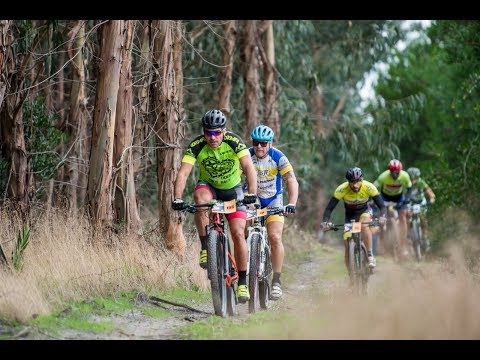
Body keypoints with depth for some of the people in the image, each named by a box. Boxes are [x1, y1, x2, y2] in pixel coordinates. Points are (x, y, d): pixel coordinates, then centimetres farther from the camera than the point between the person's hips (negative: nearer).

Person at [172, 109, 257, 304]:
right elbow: (183, 173, -31)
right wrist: (177, 199, -45)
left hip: (233, 189, 0)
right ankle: (205, 248, -25)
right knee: (201, 198, -36)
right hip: (208, 186, 0)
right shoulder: (196, 146, -23)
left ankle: (242, 282, 0)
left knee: (238, 233, -13)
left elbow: (249, 167, -35)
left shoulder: (234, 141, -25)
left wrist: (252, 193, -50)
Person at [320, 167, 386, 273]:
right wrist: (325, 221, -44)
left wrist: (382, 217, -48)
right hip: (350, 214, 1)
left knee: (364, 225, -36)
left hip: (365, 211, -1)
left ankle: (370, 255, -25)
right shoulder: (341, 189, -29)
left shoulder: (369, 187, -29)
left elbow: (382, 206, -27)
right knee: (348, 247, -9)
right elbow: (329, 208, -27)